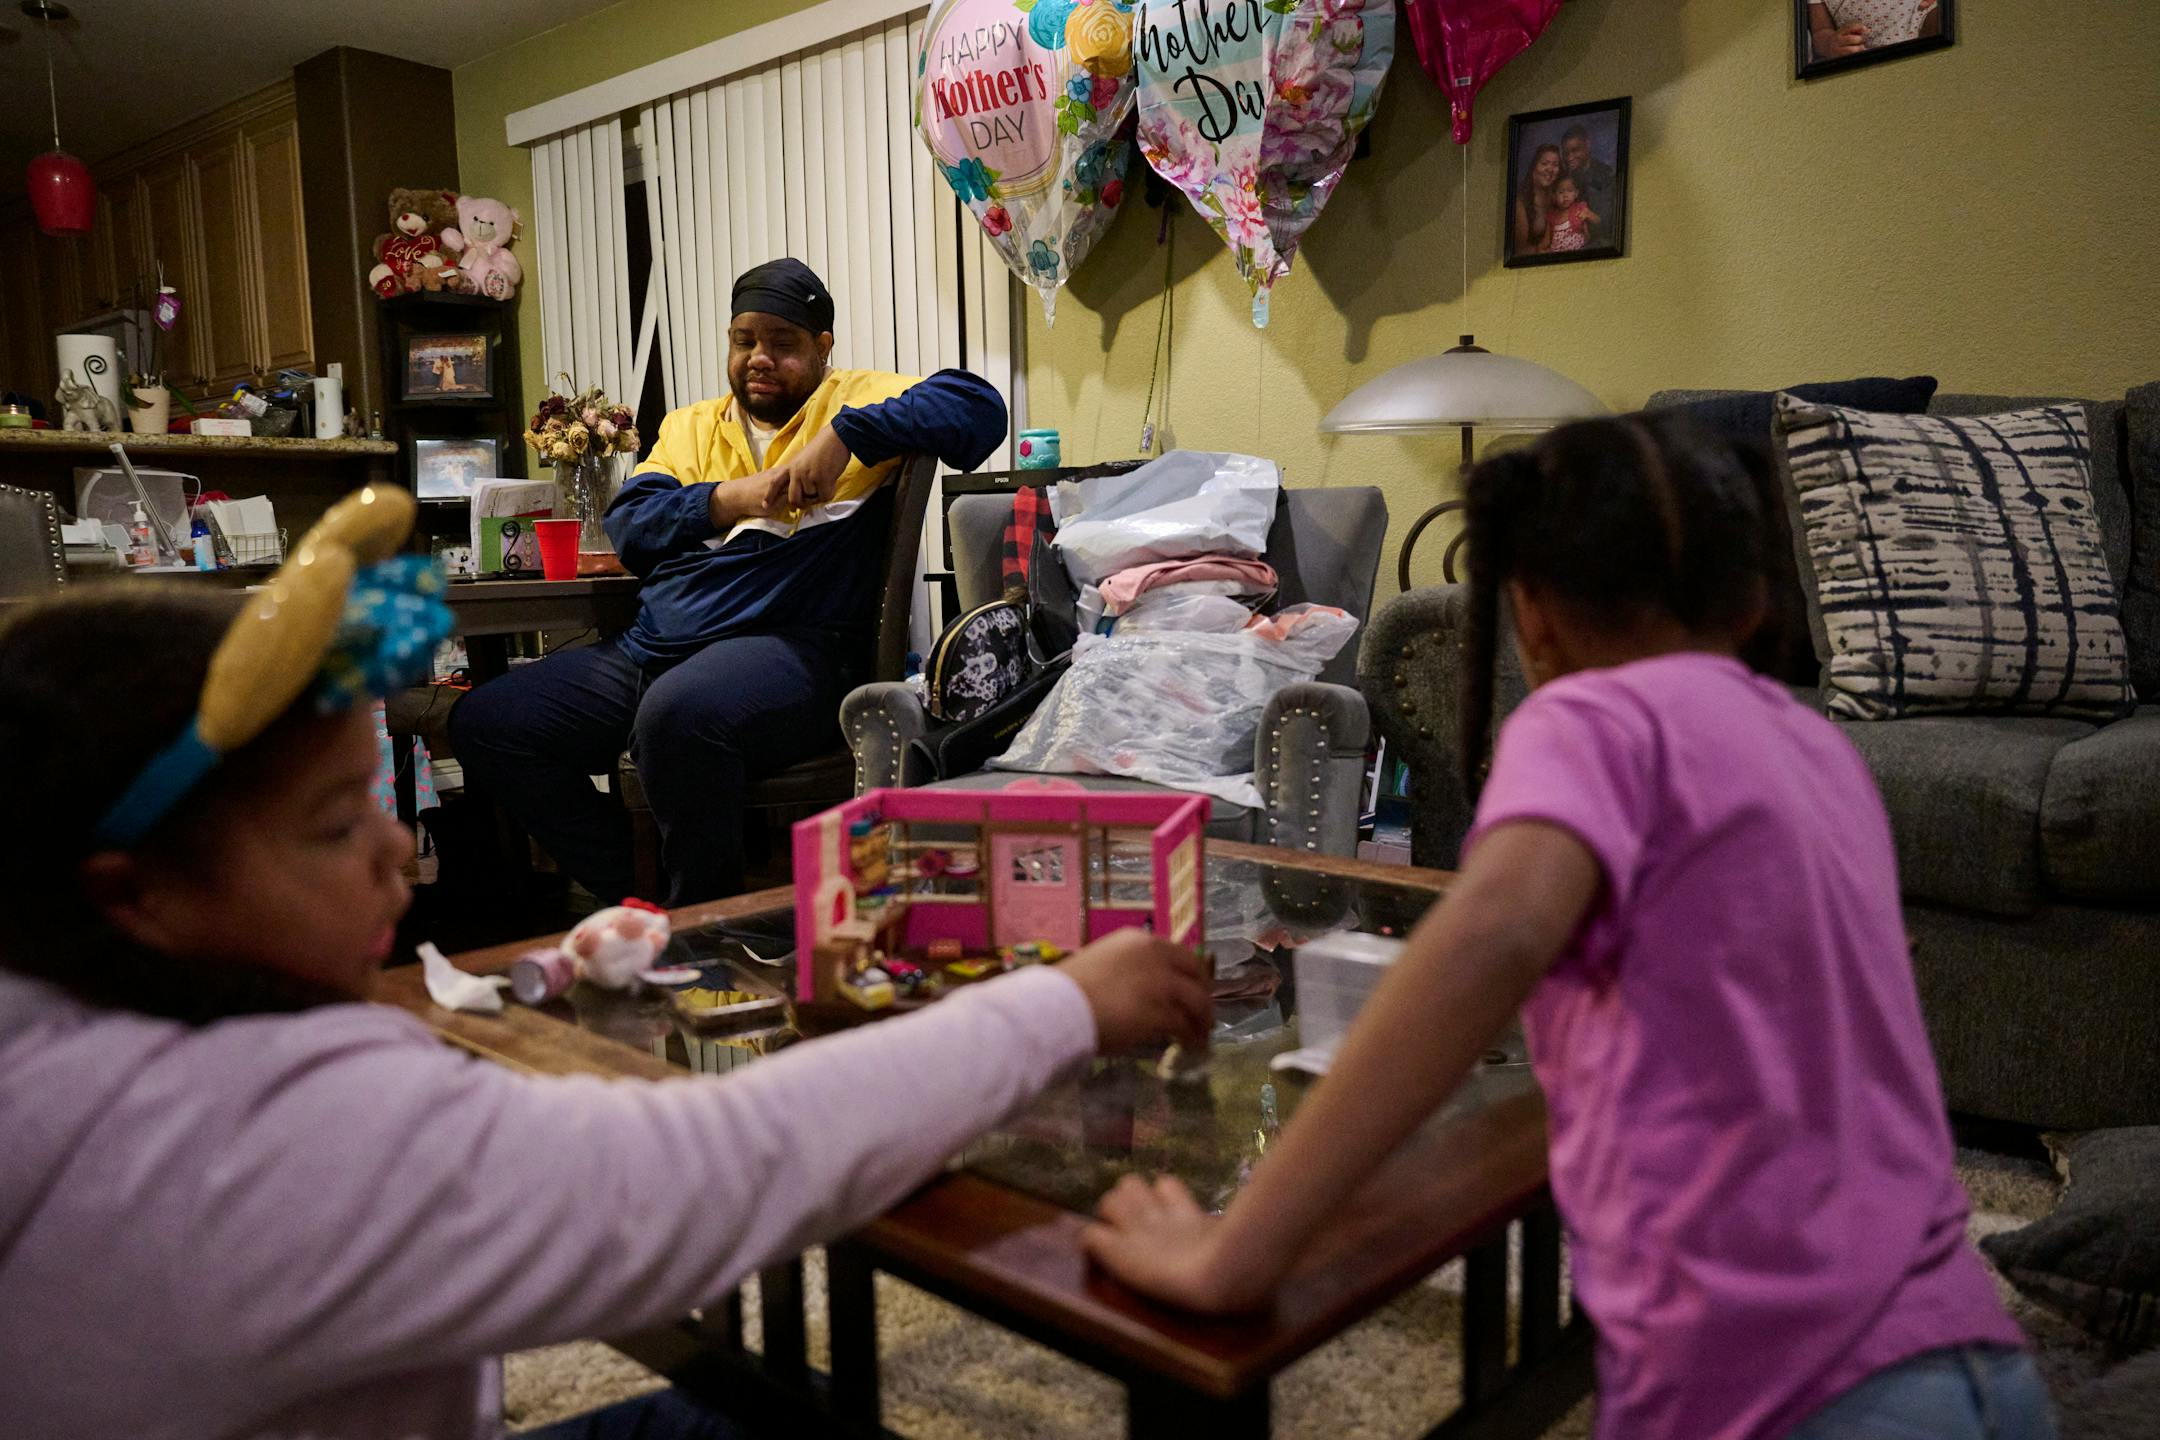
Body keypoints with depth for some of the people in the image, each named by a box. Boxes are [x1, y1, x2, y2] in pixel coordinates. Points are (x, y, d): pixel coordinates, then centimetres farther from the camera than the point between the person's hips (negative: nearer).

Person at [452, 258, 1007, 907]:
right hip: (648, 651, 7)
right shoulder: (690, 426, 24)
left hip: (793, 647, -7)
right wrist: (730, 499, -4)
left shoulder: (855, 401, 8)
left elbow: (978, 406, -9)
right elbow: (628, 528, 11)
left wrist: (845, 438, -15)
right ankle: (634, 898, 5)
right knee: (483, 721, 0)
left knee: (678, 711, -39)